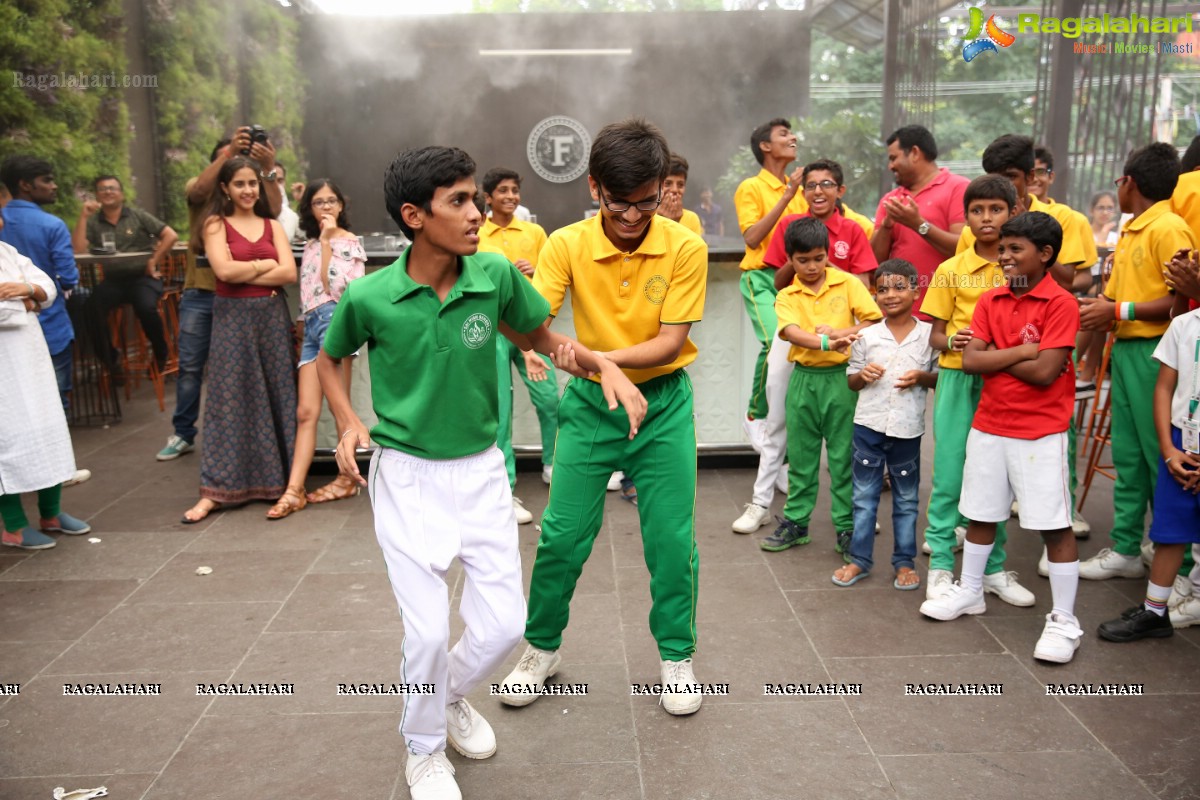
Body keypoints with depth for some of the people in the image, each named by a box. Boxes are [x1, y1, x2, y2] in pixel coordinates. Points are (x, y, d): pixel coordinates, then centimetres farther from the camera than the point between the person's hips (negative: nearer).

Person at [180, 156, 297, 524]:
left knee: (276, 395, 6)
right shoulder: (215, 224, 2)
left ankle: (277, 480, 16)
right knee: (228, 399, -3)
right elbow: (224, 270, -14)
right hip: (233, 317, -3)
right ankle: (214, 490, 0)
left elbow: (289, 273, -2)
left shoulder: (272, 225, 12)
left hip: (272, 315, 3)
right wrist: (265, 265, -3)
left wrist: (244, 273, -8)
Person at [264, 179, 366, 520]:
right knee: (305, 412, -1)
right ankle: (294, 490, -4)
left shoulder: (348, 242, 1)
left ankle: (346, 480, 13)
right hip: (311, 324, 7)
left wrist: (327, 241, -10)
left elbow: (333, 287, -12)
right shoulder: (310, 244, 20)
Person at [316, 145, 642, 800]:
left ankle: (451, 695, 39)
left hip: (482, 470, 3)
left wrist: (604, 364, -10)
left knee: (503, 624, 5)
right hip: (407, 475, -2)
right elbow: (329, 358, 8)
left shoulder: (497, 275, -10)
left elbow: (543, 337, 7)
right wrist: (347, 424, -8)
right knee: (428, 631, -3)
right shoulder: (369, 297, -13)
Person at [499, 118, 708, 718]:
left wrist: (604, 358, -30)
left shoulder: (685, 248, -12)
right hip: (590, 401, 1)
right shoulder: (567, 244, -10)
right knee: (561, 536, 5)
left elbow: (672, 340, -15)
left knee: (672, 539, 4)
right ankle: (542, 648, 27)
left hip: (663, 403, 0)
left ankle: (676, 655, 26)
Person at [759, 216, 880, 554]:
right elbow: (792, 332, -17)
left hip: (841, 378, -2)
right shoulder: (787, 297, 2)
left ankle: (847, 527, 14)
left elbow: (875, 320, -5)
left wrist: (841, 332, -20)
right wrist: (827, 343, -35)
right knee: (800, 455, 11)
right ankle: (795, 522, 23)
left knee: (844, 457, 4)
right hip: (804, 380, 2)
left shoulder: (847, 284, 1)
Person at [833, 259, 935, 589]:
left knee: (906, 498, 12)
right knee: (864, 496, 8)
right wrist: (863, 375, -12)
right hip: (869, 424, 1)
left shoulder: (929, 335, -1)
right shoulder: (867, 336, 1)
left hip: (908, 427, -1)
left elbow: (941, 376, 7)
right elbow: (851, 381, 9)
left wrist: (921, 378, -13)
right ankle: (859, 558, 19)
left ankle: (904, 561, 24)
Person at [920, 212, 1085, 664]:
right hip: (988, 427, 6)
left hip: (1041, 433, -5)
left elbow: (1045, 372, -19)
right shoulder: (990, 301, 5)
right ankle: (970, 591, 34)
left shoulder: (1060, 304, -11)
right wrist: (1021, 351, -14)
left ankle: (1064, 620, 12)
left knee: (1054, 524, 1)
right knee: (980, 513, 16)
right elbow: (970, 361, -5)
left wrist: (995, 355, -9)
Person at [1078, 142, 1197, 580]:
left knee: (1161, 457, -3)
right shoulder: (1129, 231, 15)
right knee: (1127, 455, 12)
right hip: (1125, 350, 9)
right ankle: (1125, 548, 20)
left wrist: (1118, 311, -17)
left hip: (1155, 352, -8)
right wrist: (1098, 307, 3)